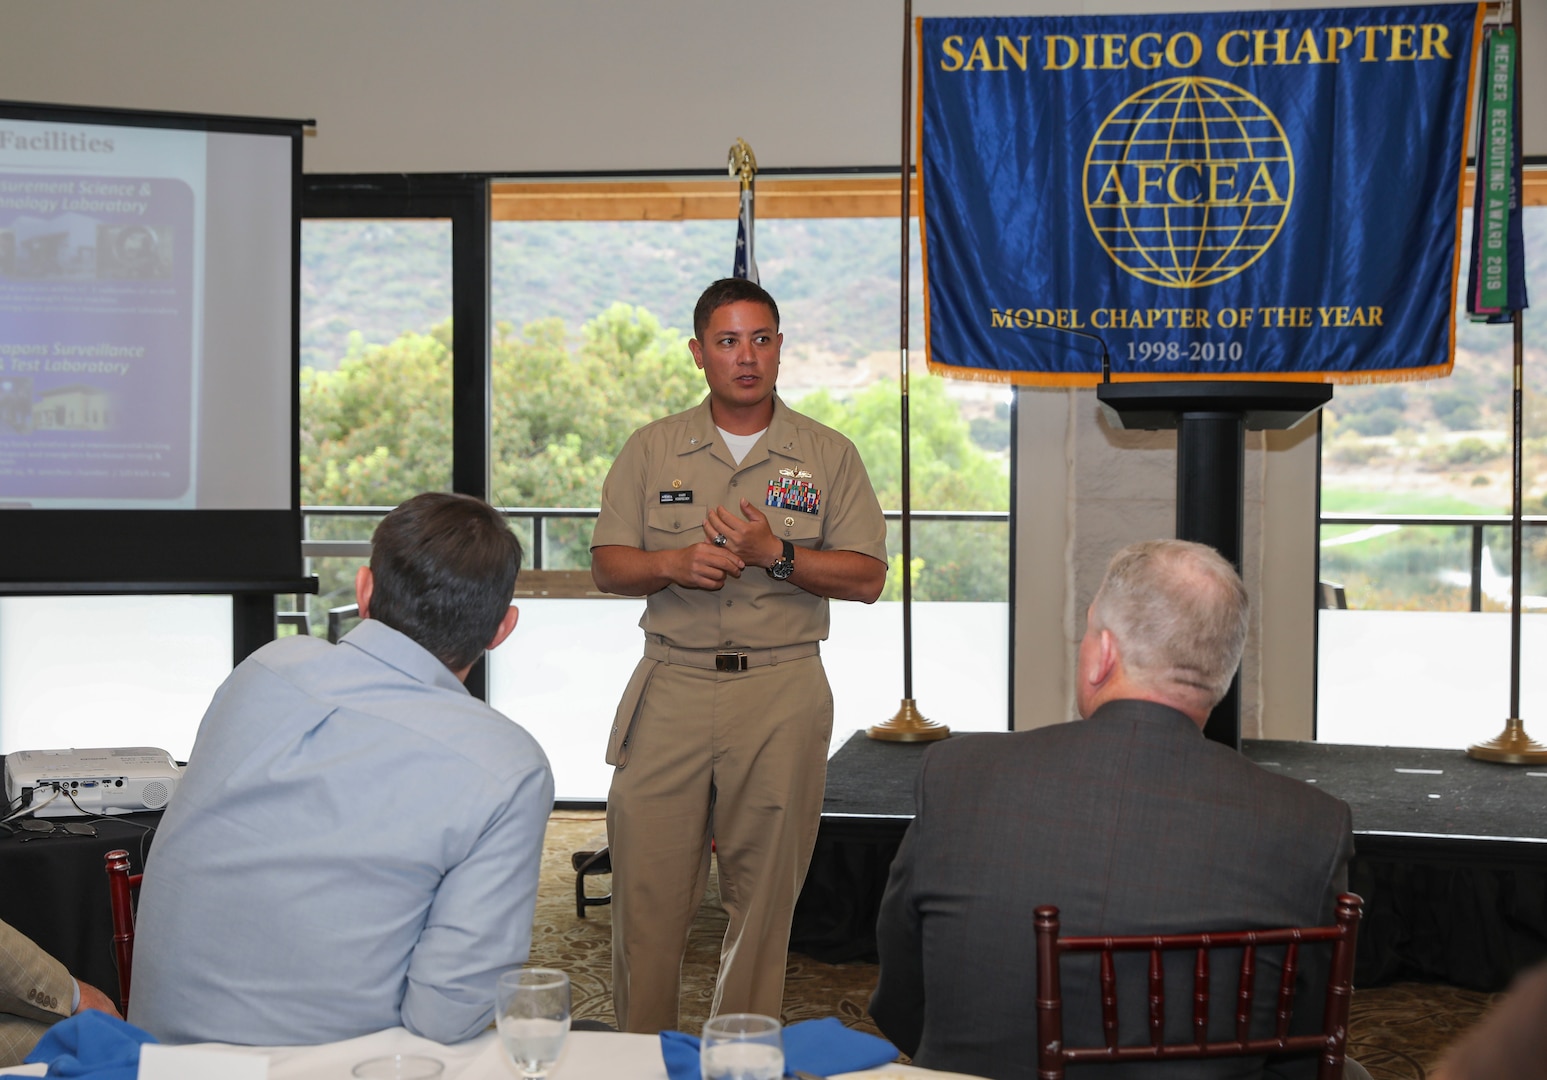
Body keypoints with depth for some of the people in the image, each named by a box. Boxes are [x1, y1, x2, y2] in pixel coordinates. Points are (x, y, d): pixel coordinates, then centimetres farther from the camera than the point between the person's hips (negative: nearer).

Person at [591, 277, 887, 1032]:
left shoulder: (828, 455, 7)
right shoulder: (652, 450, 10)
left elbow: (867, 578, 1)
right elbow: (607, 565, 7)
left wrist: (776, 554, -13)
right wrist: (674, 564, -13)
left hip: (782, 694, 0)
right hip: (672, 687, 1)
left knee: (764, 891, 3)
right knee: (647, 887, -1)